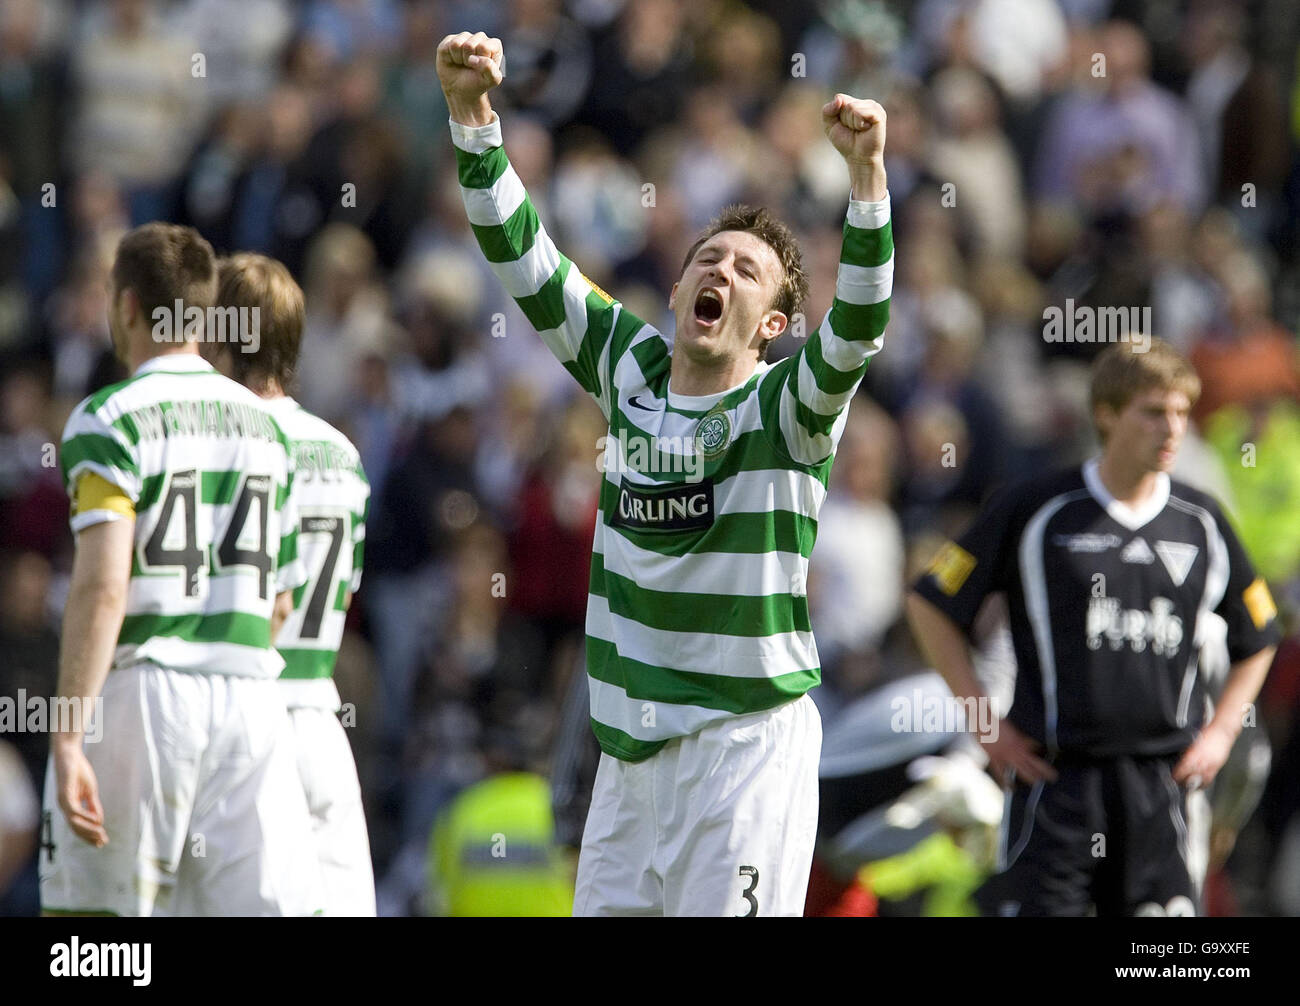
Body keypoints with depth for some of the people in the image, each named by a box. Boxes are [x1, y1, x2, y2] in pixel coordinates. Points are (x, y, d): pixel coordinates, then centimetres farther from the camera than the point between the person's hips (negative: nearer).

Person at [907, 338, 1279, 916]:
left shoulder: (1202, 524, 9)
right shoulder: (1035, 511, -2)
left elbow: (1257, 640, 25)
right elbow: (929, 606, 3)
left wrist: (1219, 733, 12)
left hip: (1160, 786, 3)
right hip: (1055, 777, -3)